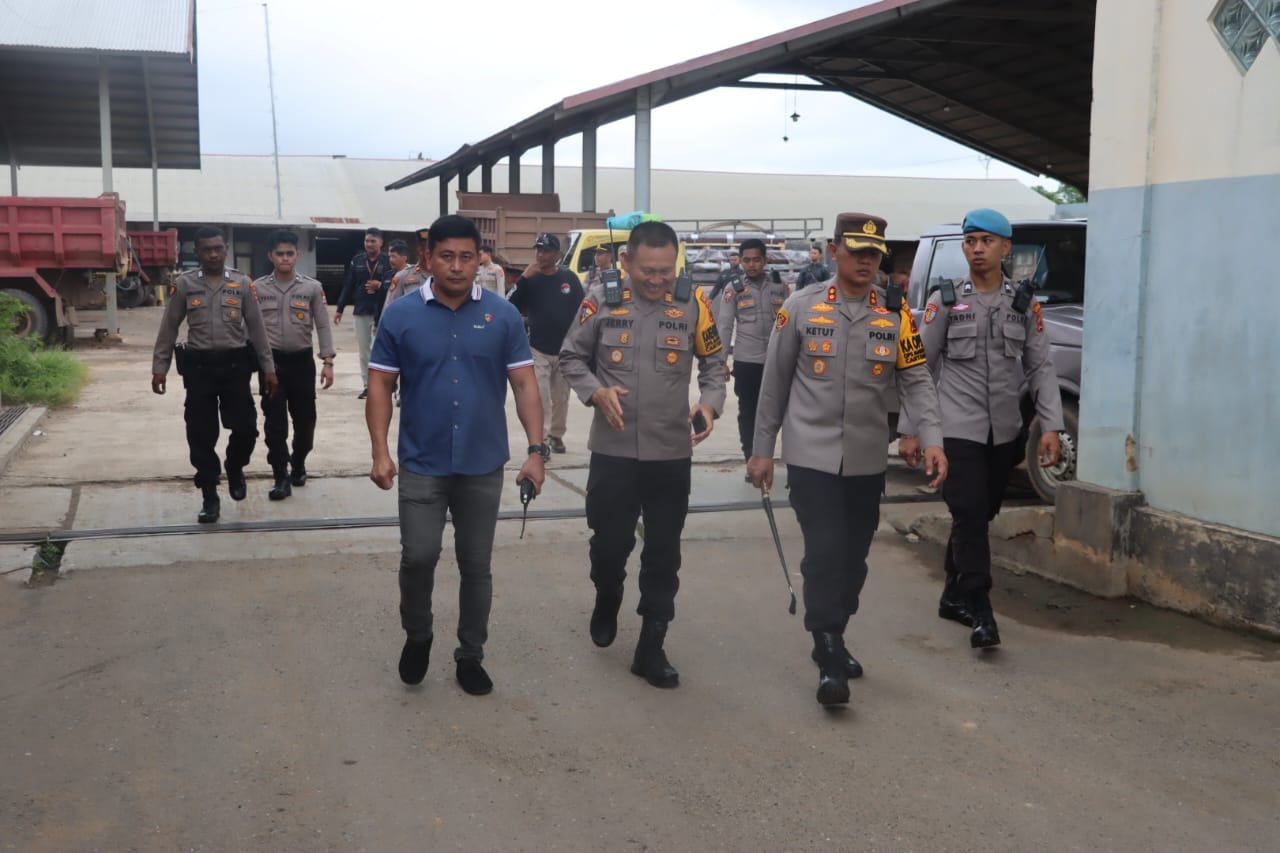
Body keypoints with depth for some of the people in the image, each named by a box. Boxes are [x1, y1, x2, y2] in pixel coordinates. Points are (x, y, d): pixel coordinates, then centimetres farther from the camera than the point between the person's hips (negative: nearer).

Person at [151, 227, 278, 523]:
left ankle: (235, 468, 29)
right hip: (199, 366, 0)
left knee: (246, 428, -4)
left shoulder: (242, 284, 4)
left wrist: (268, 368, 4)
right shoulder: (184, 284, 2)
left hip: (235, 364, 0)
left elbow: (256, 328, 6)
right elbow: (168, 328, 6)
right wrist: (159, 367, 2)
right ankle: (210, 496, 15)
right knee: (201, 435, 3)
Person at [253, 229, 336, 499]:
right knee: (274, 421, -1)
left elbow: (323, 326, 0)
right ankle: (281, 478, 5)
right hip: (271, 360, 0)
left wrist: (327, 361, -6)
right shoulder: (258, 288, 1)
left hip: (302, 360, 0)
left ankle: (298, 464, 32)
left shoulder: (312, 287, -1)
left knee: (305, 417, 9)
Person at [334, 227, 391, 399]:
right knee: (363, 349, 9)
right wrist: (339, 309, 7)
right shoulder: (357, 261, 6)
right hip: (361, 311, 5)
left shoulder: (387, 261, -6)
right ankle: (367, 385, 17)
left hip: (381, 312, -4)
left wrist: (380, 285, -34)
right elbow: (348, 286, 8)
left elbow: (392, 285, -13)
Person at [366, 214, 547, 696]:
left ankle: (470, 656, 26)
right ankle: (417, 635, 23)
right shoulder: (400, 315, -3)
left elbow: (524, 384, 0)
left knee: (476, 565, 10)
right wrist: (380, 452, -8)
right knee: (418, 556, -6)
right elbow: (380, 386, 0)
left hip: (484, 465, 1)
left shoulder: (502, 315, -1)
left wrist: (536, 448, -7)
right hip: (422, 464, -1)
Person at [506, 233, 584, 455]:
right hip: (538, 349, -1)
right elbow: (511, 306, -13)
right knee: (540, 398, -6)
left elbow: (580, 310, 3)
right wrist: (523, 277, -21)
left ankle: (556, 435, 27)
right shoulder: (529, 279, -1)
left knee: (560, 397, 12)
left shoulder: (569, 278, -1)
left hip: (565, 349, 1)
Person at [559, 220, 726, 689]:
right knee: (609, 543, 10)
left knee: (663, 554, 6)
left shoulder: (693, 304, -4)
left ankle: (651, 647, 19)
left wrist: (709, 403, -13)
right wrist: (596, 391, -13)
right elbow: (571, 357, 5)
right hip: (612, 450, 0)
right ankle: (606, 603, 43)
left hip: (671, 452, 1)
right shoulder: (601, 300, -6)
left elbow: (713, 363, 6)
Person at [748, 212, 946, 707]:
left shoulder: (896, 316, 3)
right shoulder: (801, 308, -4)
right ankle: (829, 659, 0)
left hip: (868, 461, 4)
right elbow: (774, 382, 1)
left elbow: (916, 381, 0)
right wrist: (762, 448, 1)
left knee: (853, 558, 13)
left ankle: (832, 642, 31)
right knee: (824, 554, -10)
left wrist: (932, 438, -16)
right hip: (811, 456, -3)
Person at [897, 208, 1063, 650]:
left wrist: (1051, 425, -5)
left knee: (980, 517, 13)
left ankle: (954, 596, 29)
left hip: (1004, 431, 4)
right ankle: (980, 613, -5)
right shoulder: (945, 300, -2)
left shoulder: (1024, 304, 6)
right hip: (957, 428, -4)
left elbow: (1041, 367, 5)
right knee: (970, 517, -10)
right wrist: (909, 428, -4)